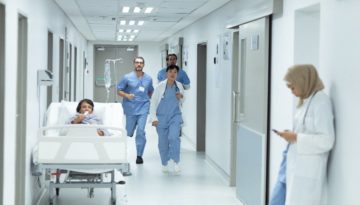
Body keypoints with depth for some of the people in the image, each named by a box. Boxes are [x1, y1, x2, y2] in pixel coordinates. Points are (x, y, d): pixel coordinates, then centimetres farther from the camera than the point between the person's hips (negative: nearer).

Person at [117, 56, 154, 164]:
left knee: (141, 131, -11)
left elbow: (151, 91, 23)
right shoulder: (127, 77, -2)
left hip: (143, 108, 1)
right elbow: (119, 91, 0)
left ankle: (139, 155, 0)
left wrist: (147, 100, 10)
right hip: (130, 109, -1)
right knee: (128, 133, 7)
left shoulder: (148, 78, 7)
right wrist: (127, 95, -18)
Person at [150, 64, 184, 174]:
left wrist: (181, 98, -5)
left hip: (175, 116, 1)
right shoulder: (160, 86, -7)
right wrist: (153, 118, -7)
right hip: (162, 117, -1)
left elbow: (182, 101, 18)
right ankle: (164, 163, 25)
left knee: (174, 137, -20)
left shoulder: (179, 86, 2)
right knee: (163, 142, 6)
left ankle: (176, 161, -7)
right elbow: (153, 102, -3)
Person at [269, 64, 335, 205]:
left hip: (308, 171, -9)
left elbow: (326, 140, -20)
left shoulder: (321, 102, -15)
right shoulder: (306, 101, 12)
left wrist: (296, 137, -17)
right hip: (297, 167, 9)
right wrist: (291, 135, 7)